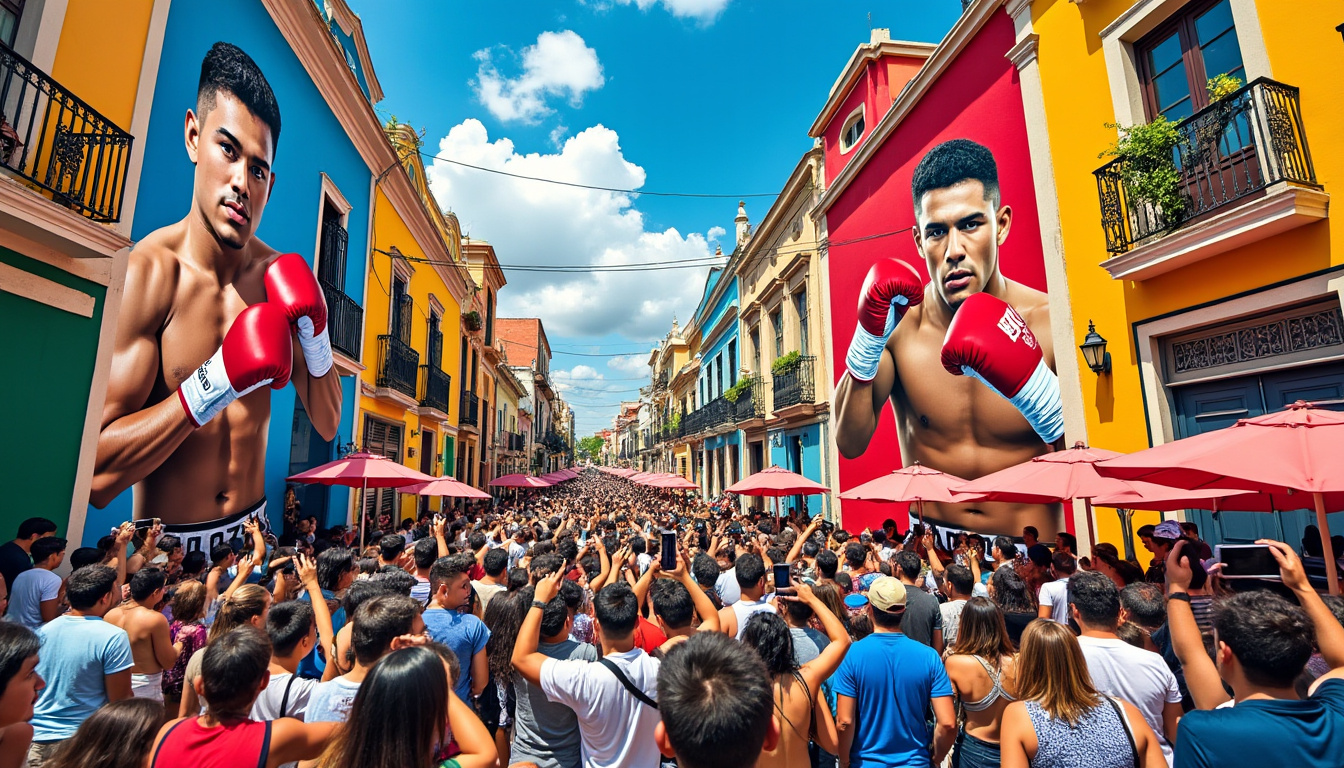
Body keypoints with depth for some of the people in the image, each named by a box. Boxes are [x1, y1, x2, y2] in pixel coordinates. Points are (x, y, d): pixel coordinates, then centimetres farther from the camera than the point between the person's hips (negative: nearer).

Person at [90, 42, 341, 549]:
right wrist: (218, 380, -28)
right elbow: (97, 474, -19)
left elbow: (327, 424, -1)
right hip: (166, 546, -3)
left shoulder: (280, 275, -4)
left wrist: (313, 331, -14)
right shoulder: (147, 272, -16)